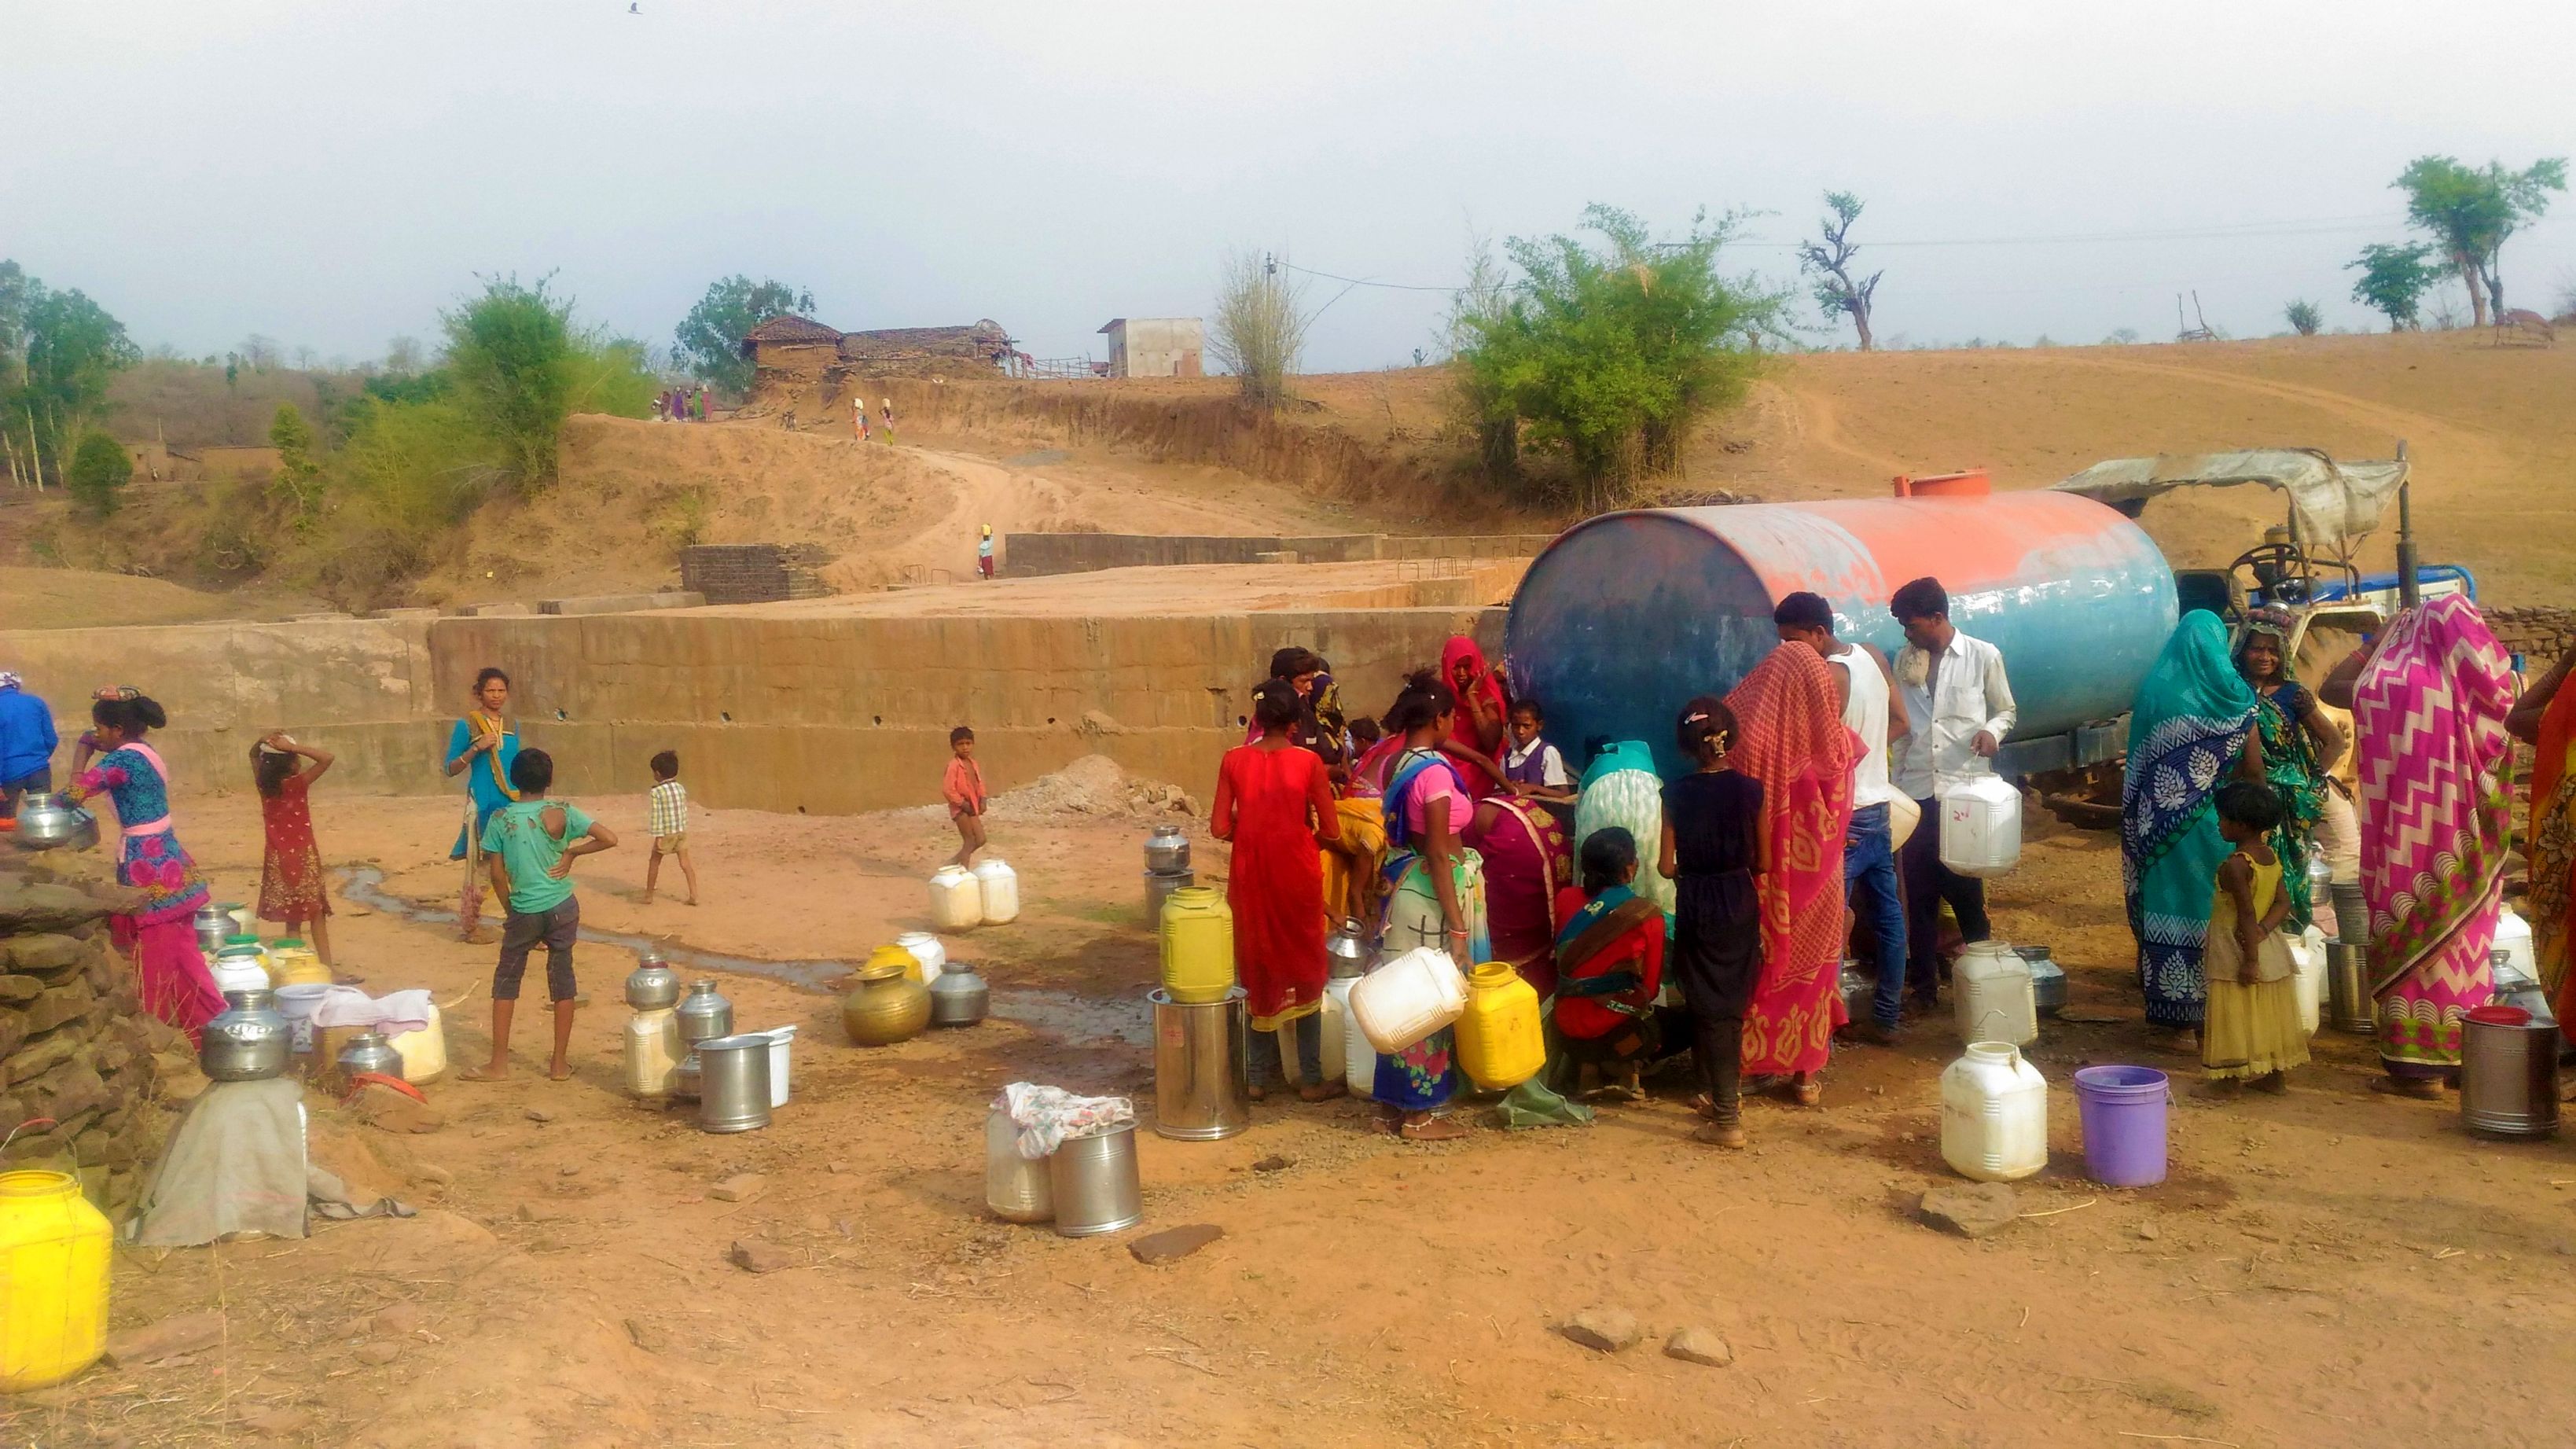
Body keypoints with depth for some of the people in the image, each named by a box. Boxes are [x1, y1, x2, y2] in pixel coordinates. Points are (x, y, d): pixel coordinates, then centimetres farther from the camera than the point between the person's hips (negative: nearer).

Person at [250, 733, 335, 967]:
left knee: (292, 919, 10)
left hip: (276, 859, 5)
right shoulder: (297, 784, -15)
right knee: (316, 914, 3)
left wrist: (266, 743, -3)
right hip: (302, 856, -5)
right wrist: (291, 746, -21)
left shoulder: (264, 785, 0)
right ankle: (326, 968, 2)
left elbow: (253, 754, 17)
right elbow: (327, 758, -22)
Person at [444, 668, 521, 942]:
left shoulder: (511, 726, 11)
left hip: (512, 804, 5)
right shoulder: (467, 725, -4)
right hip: (482, 804, -5)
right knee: (479, 865, 2)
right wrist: (476, 749, -17)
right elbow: (451, 768, -4)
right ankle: (469, 927, 13)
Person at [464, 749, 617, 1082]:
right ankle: (560, 1063, 14)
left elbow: (497, 875, -4)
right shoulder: (562, 813, -7)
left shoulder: (501, 819, -6)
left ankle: (498, 1063, 15)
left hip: (524, 912, 0)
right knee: (562, 981, 9)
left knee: (506, 982, 13)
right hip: (562, 908, 1)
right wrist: (572, 852, -2)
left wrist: (511, 910, 10)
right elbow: (609, 839, -14)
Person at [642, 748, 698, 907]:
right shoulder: (681, 788, 4)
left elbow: (656, 815, -15)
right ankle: (694, 895, -1)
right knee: (685, 861, 5)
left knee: (655, 861, 11)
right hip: (682, 830, 5)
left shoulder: (656, 792, -12)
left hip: (666, 832, -5)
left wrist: (657, 836, -15)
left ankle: (649, 895, 19)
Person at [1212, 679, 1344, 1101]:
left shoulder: (1233, 760, -4)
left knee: (1258, 971, 14)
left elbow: (1220, 828, -5)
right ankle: (1311, 1078, 13)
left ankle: (1263, 1074, 19)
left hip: (1251, 874, 2)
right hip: (1298, 873, -2)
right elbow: (1330, 830, -7)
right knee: (1305, 972, 10)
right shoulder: (1308, 762, -9)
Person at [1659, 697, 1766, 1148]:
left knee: (1708, 1007, 2)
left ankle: (1727, 1119, -2)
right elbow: (1763, 863, -2)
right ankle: (1723, 1094, 30)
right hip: (1741, 904, 2)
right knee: (1732, 1004, 17)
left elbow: (1665, 866, -8)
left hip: (1696, 907, -2)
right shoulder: (1750, 790, -7)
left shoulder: (1676, 794, -10)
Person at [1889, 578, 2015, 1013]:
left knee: (1965, 887, 0)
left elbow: (2006, 710, 7)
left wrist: (1992, 730, -11)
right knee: (1919, 891, 5)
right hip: (1914, 789, 3)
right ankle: (1924, 982, 14)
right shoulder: (1905, 659, 8)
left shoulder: (1983, 656, 0)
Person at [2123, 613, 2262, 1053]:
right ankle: (2197, 1019, 9)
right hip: (2209, 826, -2)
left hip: (2157, 823, 3)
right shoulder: (2229, 694, -8)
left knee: (2164, 907, 9)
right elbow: (2253, 769, -5)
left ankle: (2164, 1016, 14)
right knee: (2208, 916, 6)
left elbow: (2139, 762, 6)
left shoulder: (2153, 689, -1)